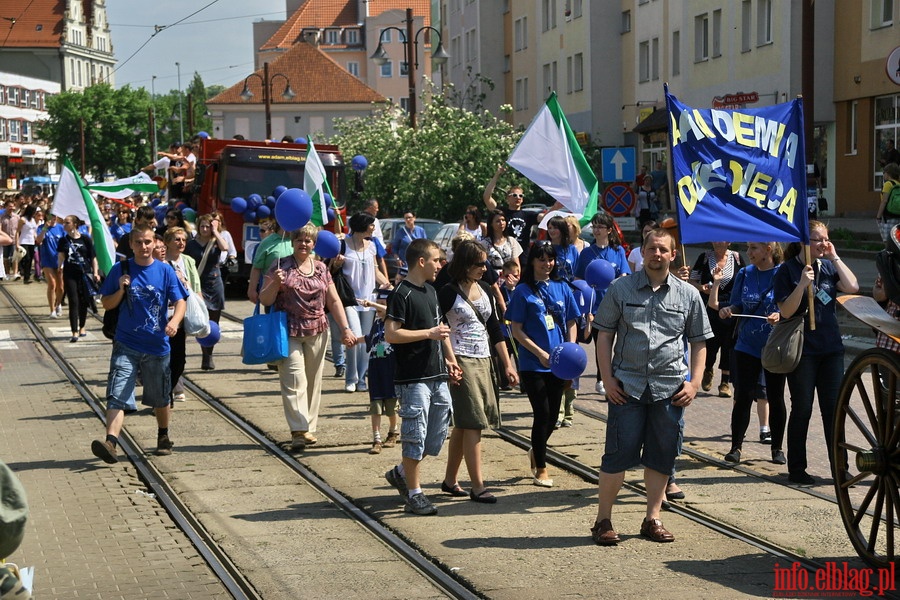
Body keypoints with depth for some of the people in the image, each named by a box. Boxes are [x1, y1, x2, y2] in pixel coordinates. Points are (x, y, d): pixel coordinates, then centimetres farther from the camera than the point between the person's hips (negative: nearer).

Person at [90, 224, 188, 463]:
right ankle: (111, 443, -26)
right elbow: (107, 304, 6)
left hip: (157, 345, 1)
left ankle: (163, 436, 38)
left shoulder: (165, 271, -1)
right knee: (116, 395, -16)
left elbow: (180, 302, -4)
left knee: (160, 398, 15)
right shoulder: (120, 270, 1)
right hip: (126, 344, -1)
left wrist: (174, 321, -24)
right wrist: (121, 290, -14)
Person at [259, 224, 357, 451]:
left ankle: (309, 428, 14)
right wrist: (275, 284, -18)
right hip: (288, 332, -4)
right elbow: (265, 300, 1)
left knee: (313, 381, 6)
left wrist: (345, 328, 6)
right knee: (294, 380, -12)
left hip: (316, 332, 4)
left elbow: (334, 301, 13)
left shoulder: (321, 269, 11)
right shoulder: (281, 266, 2)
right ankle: (299, 430, -17)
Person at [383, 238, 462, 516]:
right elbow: (391, 334, -18)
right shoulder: (402, 293, -11)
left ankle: (401, 473, 29)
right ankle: (414, 495, 7)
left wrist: (449, 360, 16)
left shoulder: (431, 291, 16)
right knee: (415, 437, -2)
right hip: (413, 378, -8)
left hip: (437, 377, 8)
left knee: (437, 436, 11)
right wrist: (429, 333, -17)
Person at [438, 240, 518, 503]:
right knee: (473, 423, -9)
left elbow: (494, 329, 15)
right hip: (461, 362, -7)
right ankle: (477, 487, -6)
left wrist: (507, 365, 13)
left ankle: (450, 480, 21)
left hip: (484, 360, 7)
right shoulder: (449, 293, -9)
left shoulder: (485, 290, 11)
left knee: (463, 425, 12)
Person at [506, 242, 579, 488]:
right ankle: (541, 468, 10)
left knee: (553, 415, 9)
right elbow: (516, 330, -5)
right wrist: (540, 353, -13)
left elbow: (571, 324, 12)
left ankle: (535, 452, 36)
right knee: (542, 414, -4)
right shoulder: (523, 291, -3)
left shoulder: (562, 288, 7)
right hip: (533, 364, -4)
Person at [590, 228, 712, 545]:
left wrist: (694, 382, 1)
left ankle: (653, 519, 20)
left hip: (670, 388, 2)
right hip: (627, 385, -2)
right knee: (619, 453, -3)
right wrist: (607, 378, -3)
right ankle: (603, 521, 7)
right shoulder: (620, 289, 4)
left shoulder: (688, 294, 8)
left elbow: (699, 342, 12)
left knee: (662, 456, 7)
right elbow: (604, 335, 6)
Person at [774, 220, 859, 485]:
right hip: (802, 350, -4)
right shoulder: (788, 270, -6)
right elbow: (785, 311, -12)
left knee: (833, 409, 6)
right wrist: (803, 283, -23)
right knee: (802, 410, 3)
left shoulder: (828, 266, 7)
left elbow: (852, 287, -7)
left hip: (831, 348, 4)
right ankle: (796, 469, 13)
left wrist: (834, 257, -6)